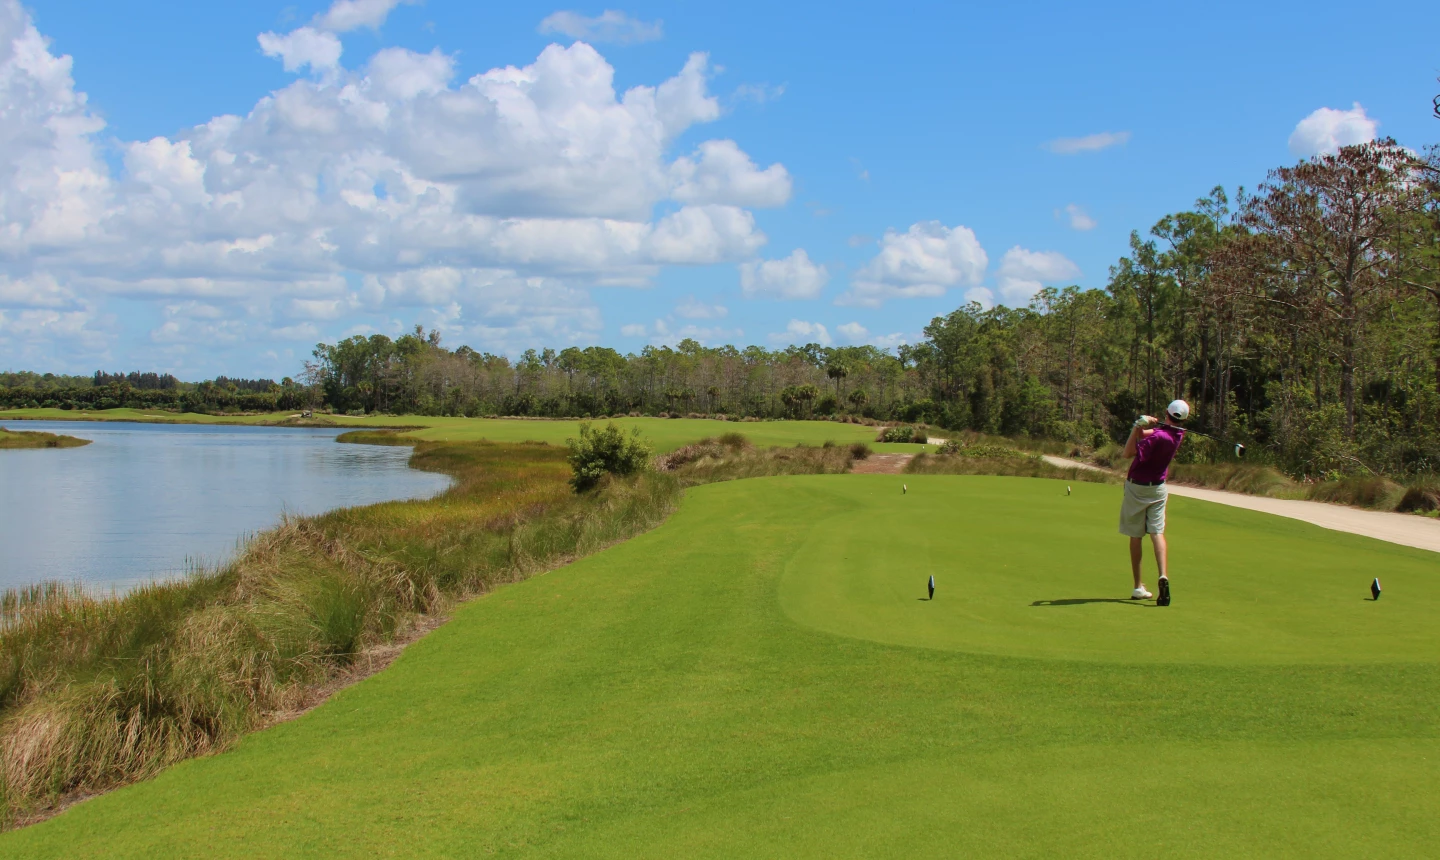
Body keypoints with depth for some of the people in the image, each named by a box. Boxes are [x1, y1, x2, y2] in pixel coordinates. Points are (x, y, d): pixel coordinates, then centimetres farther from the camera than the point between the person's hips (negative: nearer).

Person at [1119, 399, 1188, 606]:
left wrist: (1137, 427, -29)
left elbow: (1129, 452, -26)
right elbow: (1146, 434, 6)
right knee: (1157, 533, -2)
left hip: (1137, 487, -4)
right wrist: (1142, 428, -15)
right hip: (1158, 489, 4)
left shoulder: (1158, 437, -26)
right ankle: (1163, 576, -25)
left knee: (1136, 536, 6)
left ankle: (1138, 587, 9)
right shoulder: (1178, 435, -2)